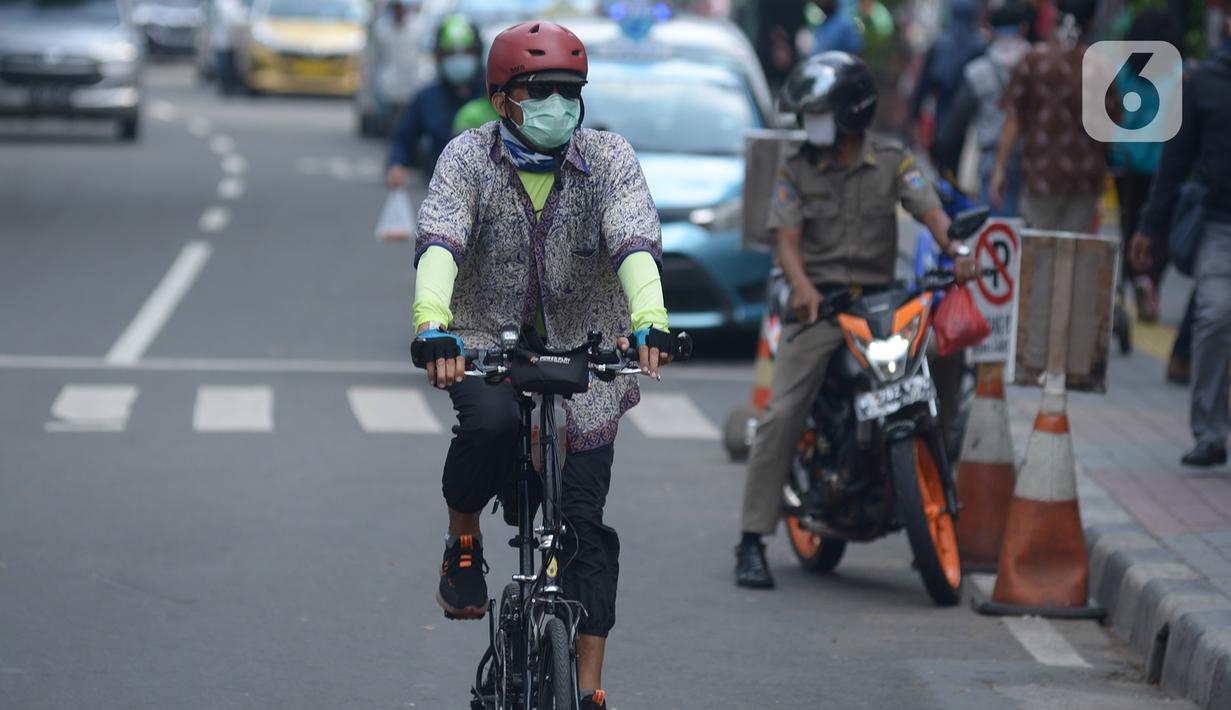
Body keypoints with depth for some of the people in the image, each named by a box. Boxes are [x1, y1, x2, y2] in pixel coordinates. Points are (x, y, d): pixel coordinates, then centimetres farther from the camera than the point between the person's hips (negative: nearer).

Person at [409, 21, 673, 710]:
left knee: (584, 524, -6)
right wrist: (433, 326, -43)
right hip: (484, 343, -1)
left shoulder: (608, 158, -8)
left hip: (583, 351, 1)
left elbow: (636, 241, -23)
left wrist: (648, 322, -43)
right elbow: (440, 242, -24)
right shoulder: (469, 157, -9)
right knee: (491, 420, -35)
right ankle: (463, 540, -5)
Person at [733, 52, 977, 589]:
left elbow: (930, 211, -5)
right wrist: (802, 285, -23)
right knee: (782, 415, -16)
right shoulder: (796, 172, 8)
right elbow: (787, 239, -2)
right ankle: (752, 542, -14)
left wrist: (956, 251, -26)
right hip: (819, 304, -1)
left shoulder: (893, 162, 8)